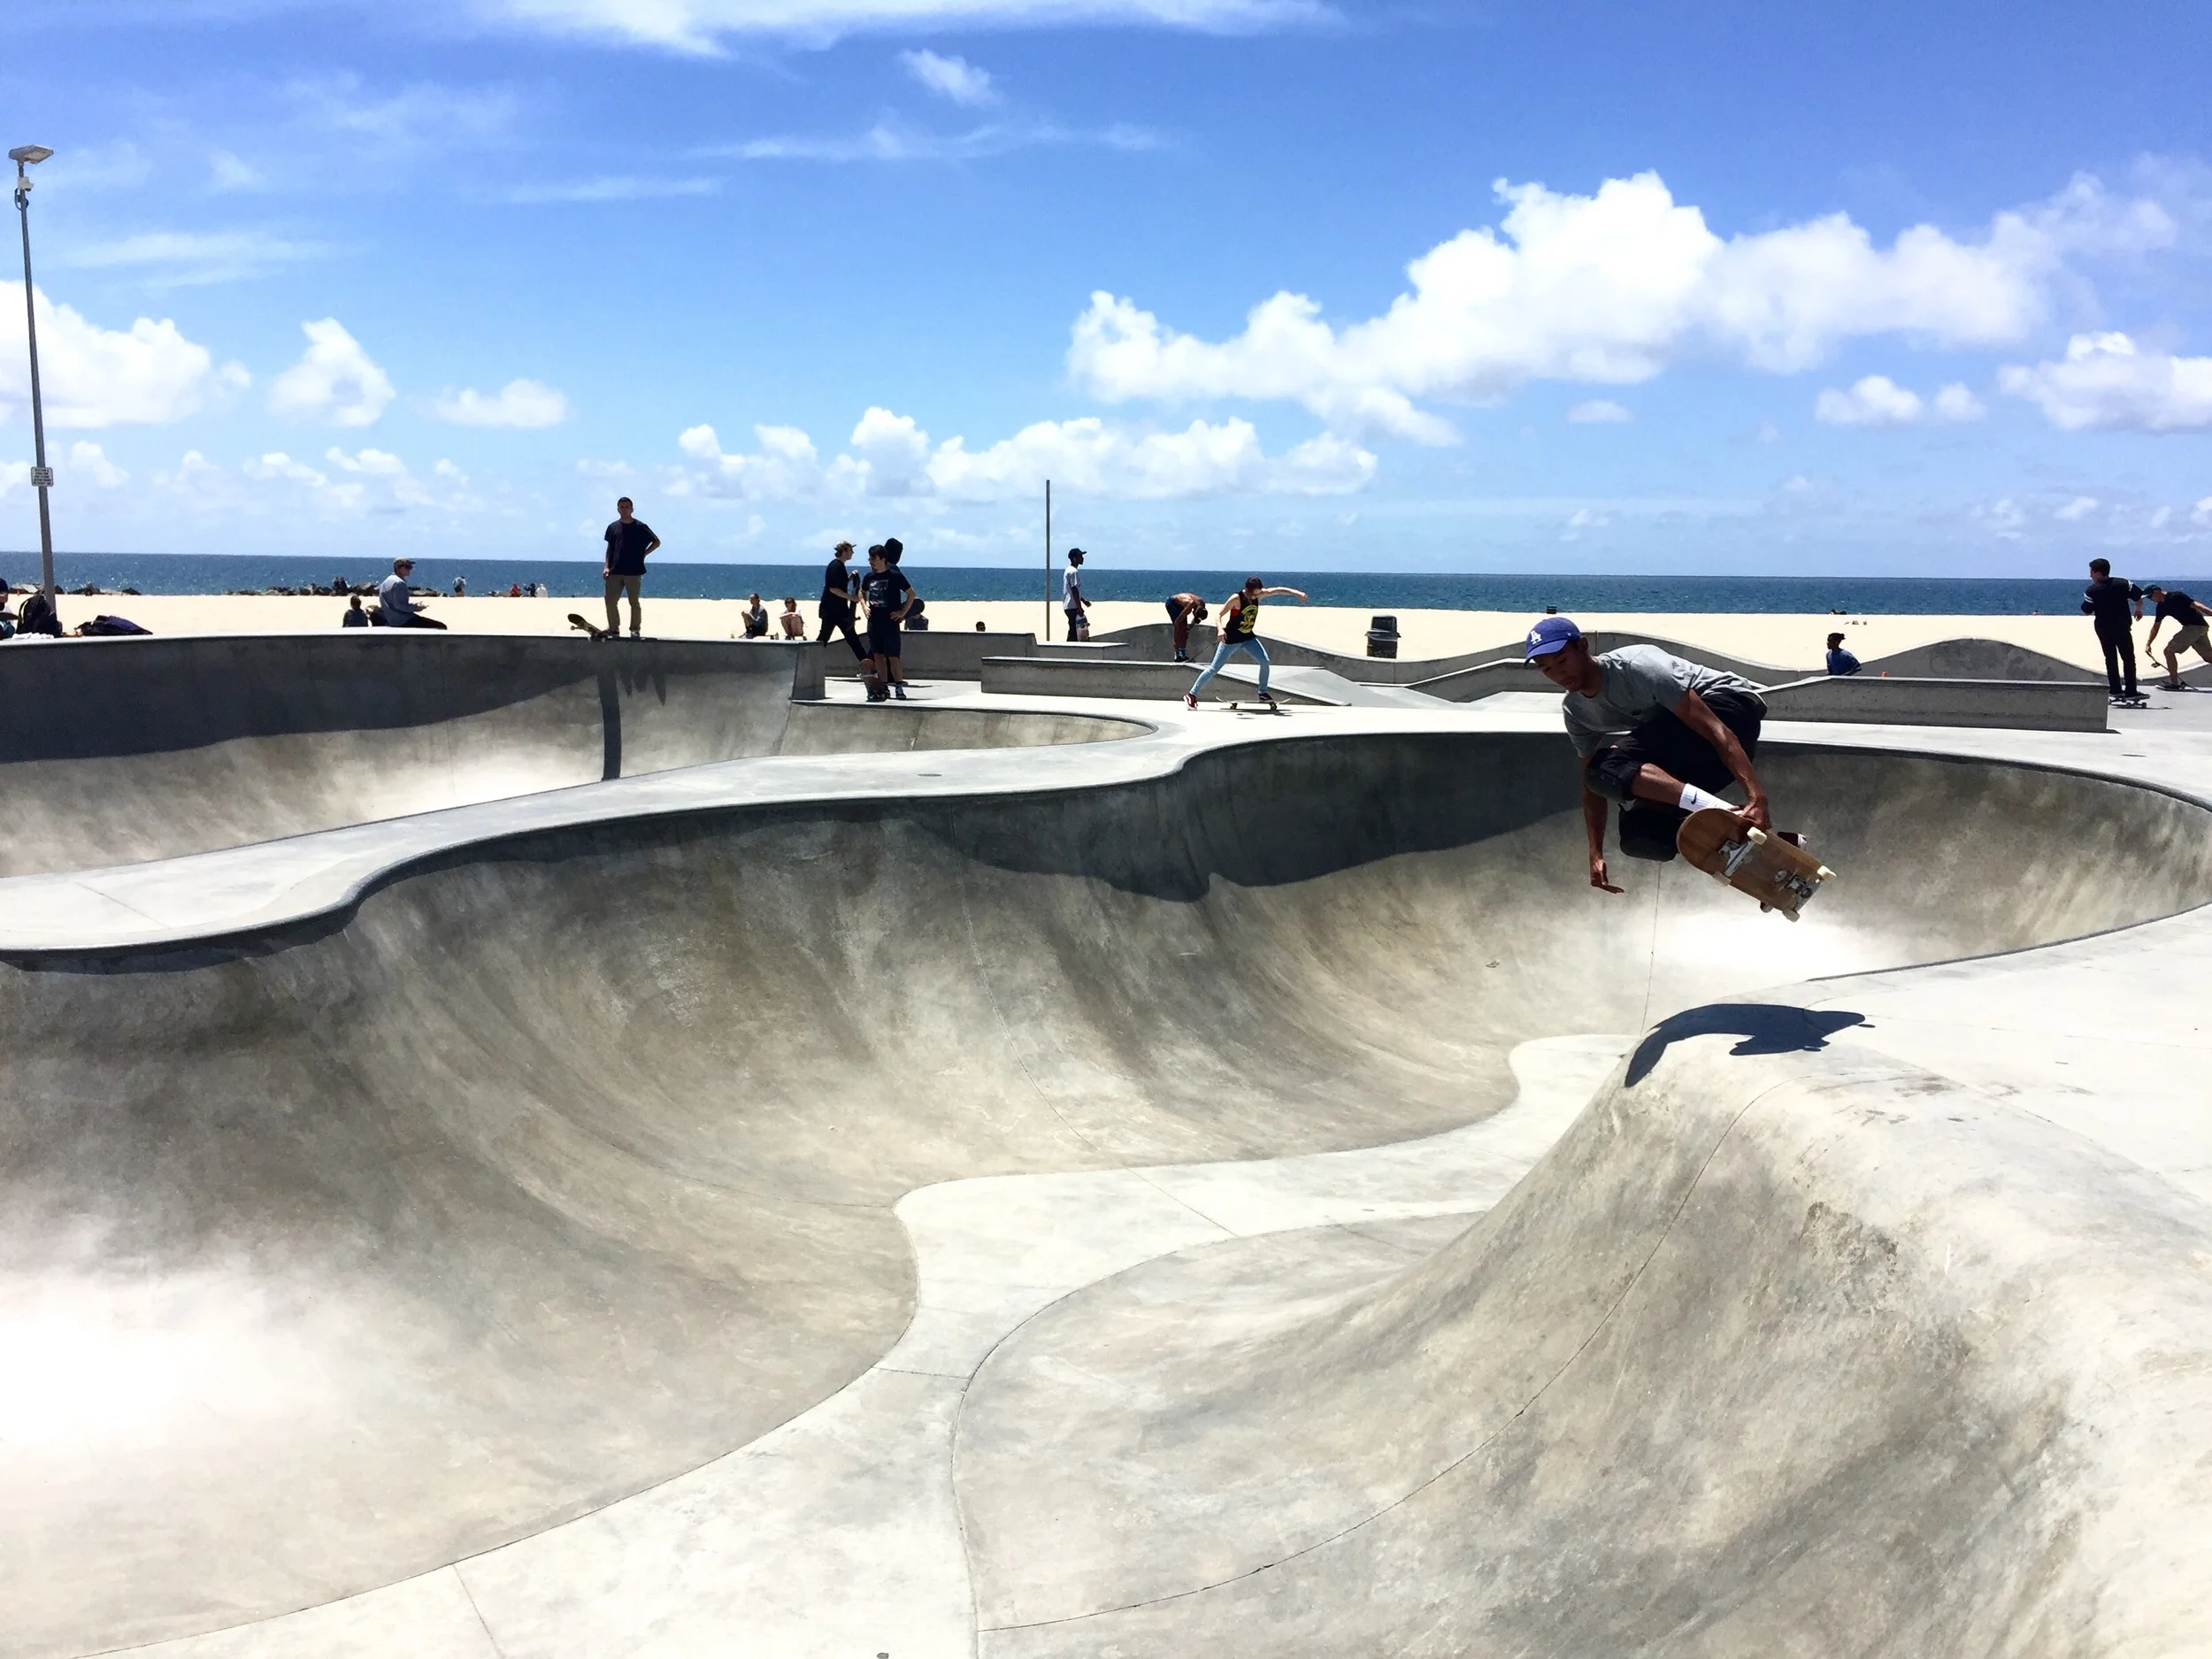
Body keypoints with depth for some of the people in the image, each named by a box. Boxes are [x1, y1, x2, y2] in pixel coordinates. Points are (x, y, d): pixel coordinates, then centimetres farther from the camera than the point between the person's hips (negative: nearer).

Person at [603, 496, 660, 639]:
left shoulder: (640, 527, 0)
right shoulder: (613, 527, 9)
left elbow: (657, 542, 9)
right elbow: (609, 548, 13)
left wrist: (644, 553, 0)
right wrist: (607, 567, 3)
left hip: (634, 572, -3)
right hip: (615, 572, 3)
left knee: (634, 602, 1)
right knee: (610, 601, -1)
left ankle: (636, 630, 11)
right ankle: (614, 630, 8)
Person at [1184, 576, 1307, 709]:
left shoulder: (1258, 594, -7)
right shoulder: (1236, 599, -23)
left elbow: (1278, 590, -4)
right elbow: (1219, 615, -21)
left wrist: (1296, 593, -15)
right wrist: (1221, 629, -39)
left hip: (1248, 638, 6)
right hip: (1231, 639, -5)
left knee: (1265, 662, -9)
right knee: (1214, 668, -3)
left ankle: (1263, 693, 8)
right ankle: (1191, 695, 6)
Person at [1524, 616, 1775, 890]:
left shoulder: (1635, 667, -24)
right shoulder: (1574, 712, 1)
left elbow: (1717, 731, -29)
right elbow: (1591, 785, 10)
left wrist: (1757, 796, -37)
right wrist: (1596, 853, 0)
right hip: (1688, 756, 9)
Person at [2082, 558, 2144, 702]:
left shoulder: (2091, 591, -13)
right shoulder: (2123, 583, -7)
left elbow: (2087, 612, -7)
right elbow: (2139, 598, -2)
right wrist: (2138, 610, 18)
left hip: (2103, 629, 0)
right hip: (2123, 628, 0)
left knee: (2111, 659, 14)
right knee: (2128, 659, 6)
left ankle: (2116, 690, 12)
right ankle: (2130, 692, 1)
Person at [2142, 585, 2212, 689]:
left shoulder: (2175, 596, -14)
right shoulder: (2162, 606, 12)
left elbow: (2196, 605, -22)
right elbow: (2155, 627, 19)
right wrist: (2148, 644, 15)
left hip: (2195, 626, -9)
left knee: (2169, 651, -5)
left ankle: (2174, 683, 0)